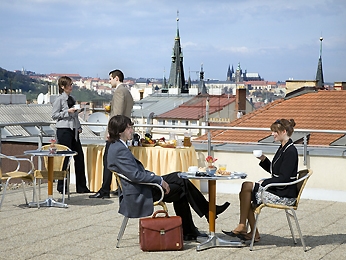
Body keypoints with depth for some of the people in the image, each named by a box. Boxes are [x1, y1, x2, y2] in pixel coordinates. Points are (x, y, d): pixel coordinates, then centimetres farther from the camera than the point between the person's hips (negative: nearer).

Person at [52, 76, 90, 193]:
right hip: (64, 130, -7)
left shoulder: (72, 99, 16)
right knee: (65, 157, -4)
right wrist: (67, 112, -15)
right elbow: (54, 115, -7)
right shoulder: (59, 99, -6)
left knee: (79, 156, 5)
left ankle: (81, 187, 12)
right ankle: (61, 186, 7)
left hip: (73, 130, 7)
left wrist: (79, 127, 11)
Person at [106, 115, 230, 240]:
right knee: (182, 188, -6)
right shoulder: (120, 150, -22)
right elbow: (135, 175, -27)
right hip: (138, 194, -10)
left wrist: (152, 175, 6)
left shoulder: (117, 146, 10)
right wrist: (159, 180, -17)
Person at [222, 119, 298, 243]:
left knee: (247, 186, -14)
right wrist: (264, 160, 6)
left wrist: (263, 183, -17)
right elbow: (273, 171, 22)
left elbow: (283, 178, -22)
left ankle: (242, 227, -5)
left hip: (285, 195, -10)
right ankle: (253, 233, 0)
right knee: (245, 193, 1)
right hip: (277, 190, 10)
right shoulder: (283, 148, 13)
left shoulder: (290, 151, -17)